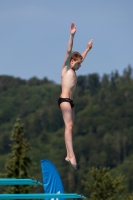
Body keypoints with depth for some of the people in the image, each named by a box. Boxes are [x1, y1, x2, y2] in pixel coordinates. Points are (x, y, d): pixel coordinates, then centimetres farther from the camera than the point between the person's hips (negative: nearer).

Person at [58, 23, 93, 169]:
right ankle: (71, 155, -28)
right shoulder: (66, 68, 1)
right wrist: (72, 36, -16)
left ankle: (68, 156, 1)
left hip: (70, 101, 9)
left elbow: (81, 58, 39)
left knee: (70, 127, 3)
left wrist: (87, 49, 48)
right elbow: (69, 51, -10)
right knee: (69, 126, -18)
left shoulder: (73, 70, 22)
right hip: (64, 100, -9)